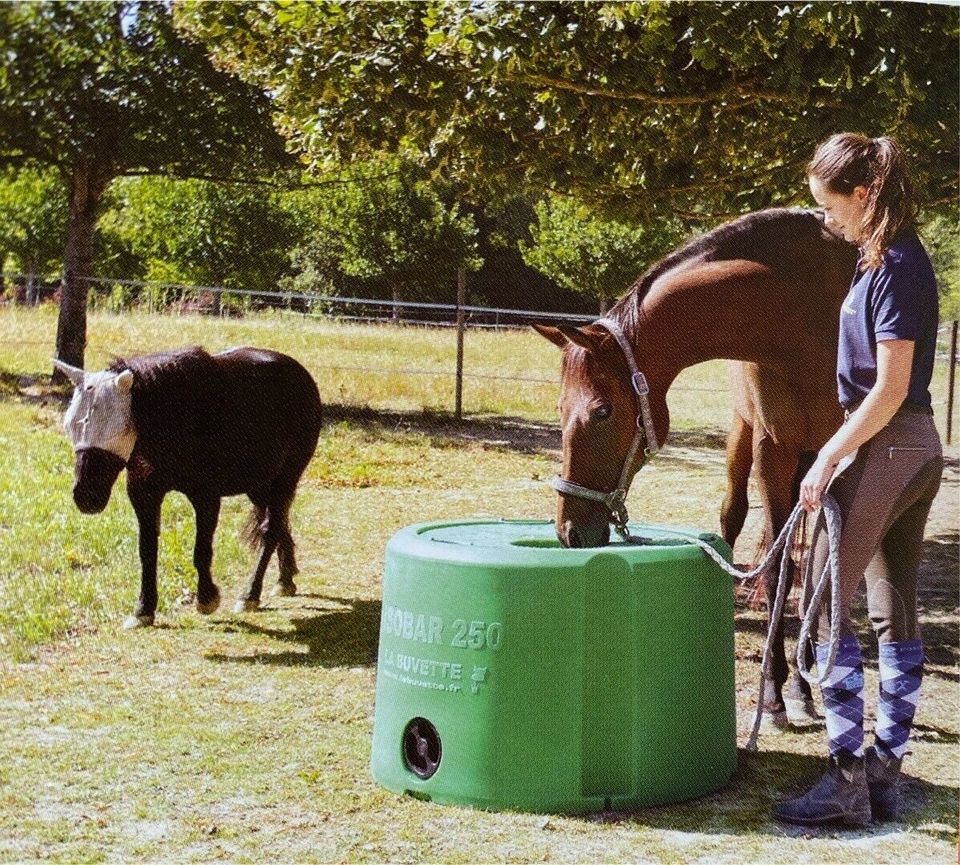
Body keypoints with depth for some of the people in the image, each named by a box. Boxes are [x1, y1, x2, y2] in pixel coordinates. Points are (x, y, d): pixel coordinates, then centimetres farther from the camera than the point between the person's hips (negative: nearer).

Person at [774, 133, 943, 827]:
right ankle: (886, 771, 17)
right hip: (920, 449, 10)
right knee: (897, 611, 10)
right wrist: (843, 451, 20)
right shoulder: (902, 259, 13)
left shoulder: (892, 267, -16)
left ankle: (848, 779, -2)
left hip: (882, 446, -10)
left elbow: (890, 386, -21)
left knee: (825, 602, -4)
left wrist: (829, 459, -19)